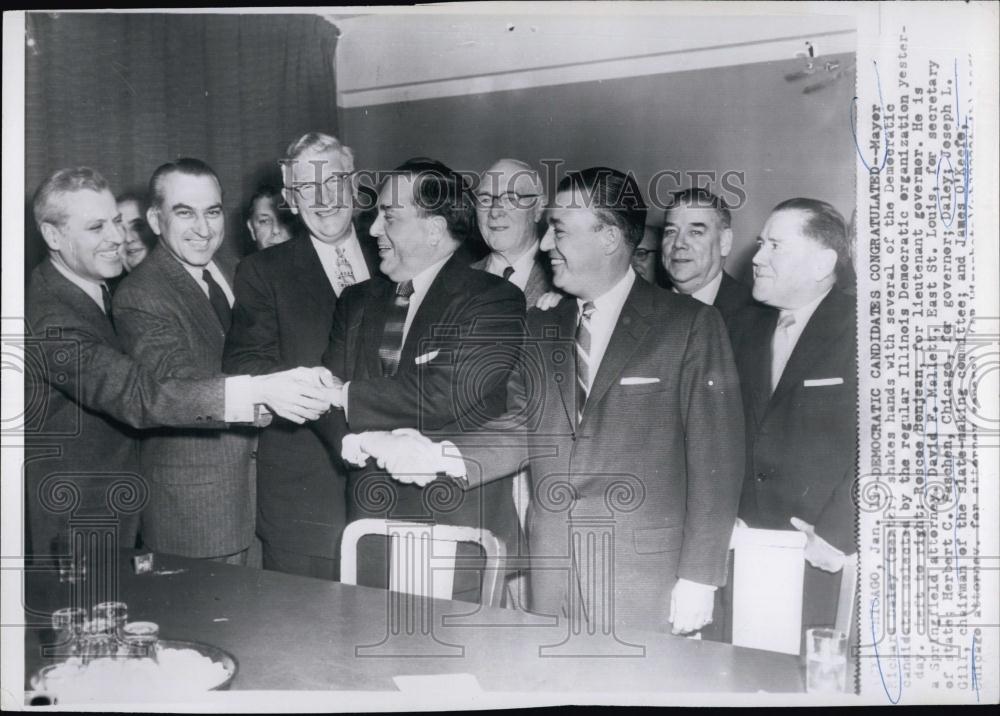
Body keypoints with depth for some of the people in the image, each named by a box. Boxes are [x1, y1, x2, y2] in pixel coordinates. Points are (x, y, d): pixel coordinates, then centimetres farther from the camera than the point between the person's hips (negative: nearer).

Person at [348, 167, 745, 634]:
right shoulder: (540, 329, 10)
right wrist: (440, 457, -14)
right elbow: (519, 428, 3)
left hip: (646, 585, -4)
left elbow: (714, 460, -7)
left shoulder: (691, 325, -6)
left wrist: (698, 578, -9)